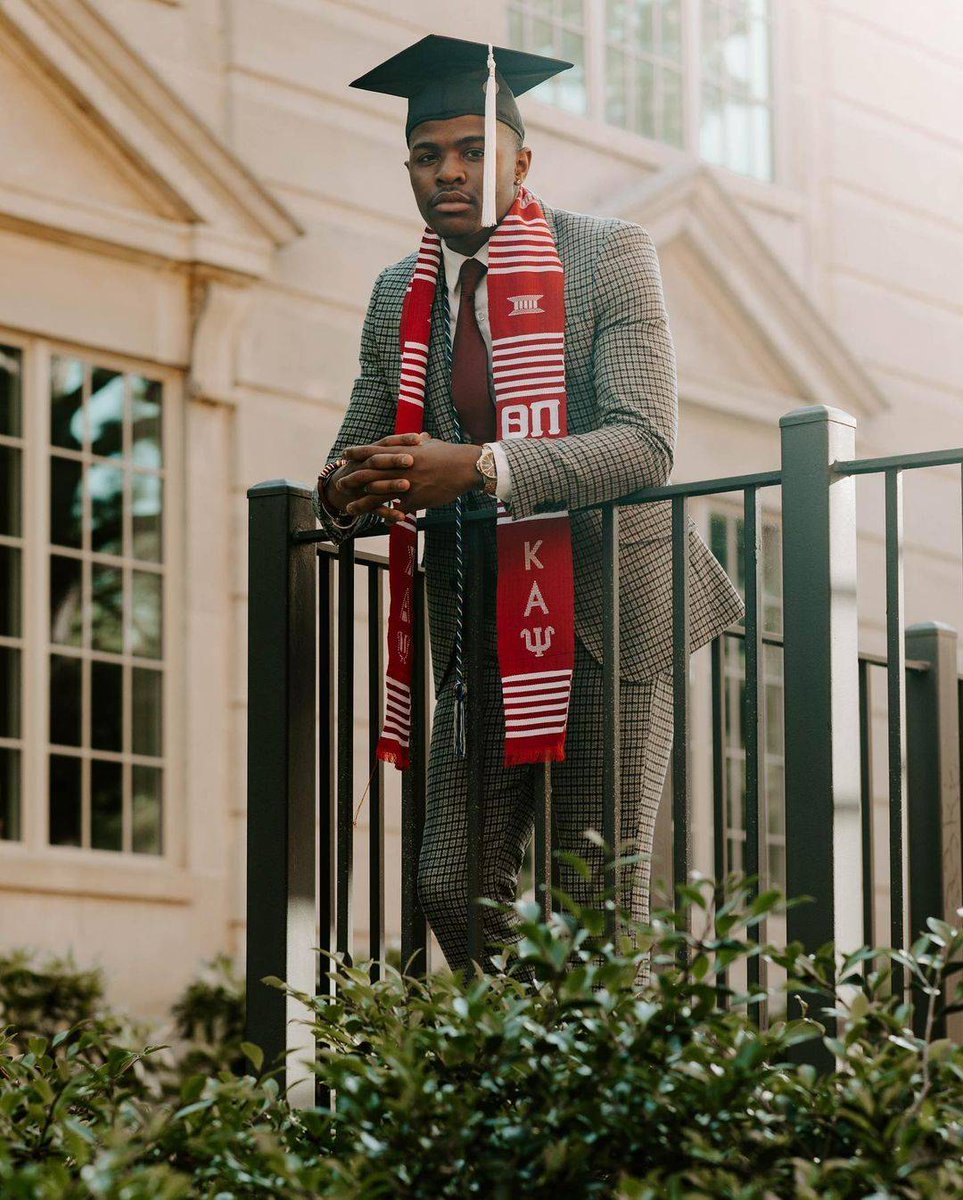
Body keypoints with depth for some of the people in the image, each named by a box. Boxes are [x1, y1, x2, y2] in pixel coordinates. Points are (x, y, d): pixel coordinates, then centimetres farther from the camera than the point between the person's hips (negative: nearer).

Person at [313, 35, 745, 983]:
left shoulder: (610, 256, -6)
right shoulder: (398, 296, 10)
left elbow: (645, 444, -18)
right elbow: (350, 464, 15)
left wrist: (479, 469, -31)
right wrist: (344, 496, -12)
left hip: (604, 610, -5)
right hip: (478, 620, 5)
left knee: (599, 896, -8)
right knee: (454, 887, 0)